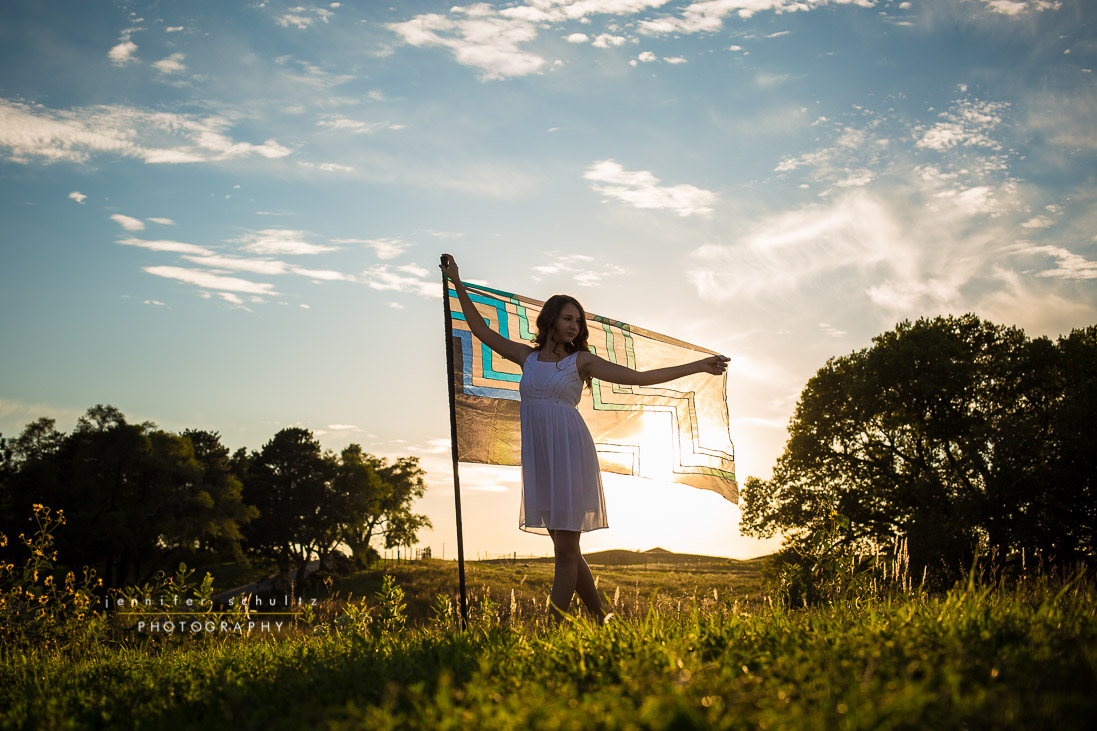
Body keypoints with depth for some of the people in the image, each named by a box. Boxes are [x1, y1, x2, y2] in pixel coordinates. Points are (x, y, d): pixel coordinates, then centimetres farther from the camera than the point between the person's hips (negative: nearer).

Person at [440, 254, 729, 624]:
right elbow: (481, 330, 20)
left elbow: (640, 377, 2)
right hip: (540, 458, 4)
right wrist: (457, 283, 20)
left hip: (569, 453, -4)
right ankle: (601, 620, 19)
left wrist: (698, 366, -1)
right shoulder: (527, 356, 13)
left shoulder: (581, 361, 3)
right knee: (565, 548, 8)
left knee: (566, 550, -5)